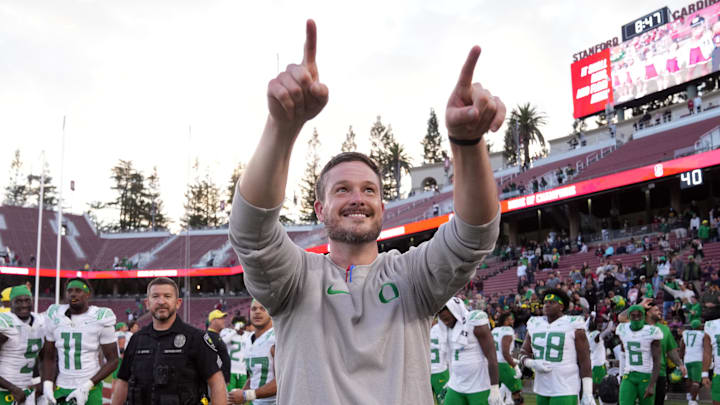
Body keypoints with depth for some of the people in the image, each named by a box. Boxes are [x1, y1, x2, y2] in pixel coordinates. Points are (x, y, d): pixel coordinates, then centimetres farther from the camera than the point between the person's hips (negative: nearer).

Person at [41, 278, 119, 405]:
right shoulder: (55, 317, 6)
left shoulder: (100, 319, -6)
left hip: (89, 391, -3)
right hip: (61, 389, 4)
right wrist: (47, 384, -4)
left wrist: (86, 386, -15)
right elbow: (49, 357, 13)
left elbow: (112, 361, -6)